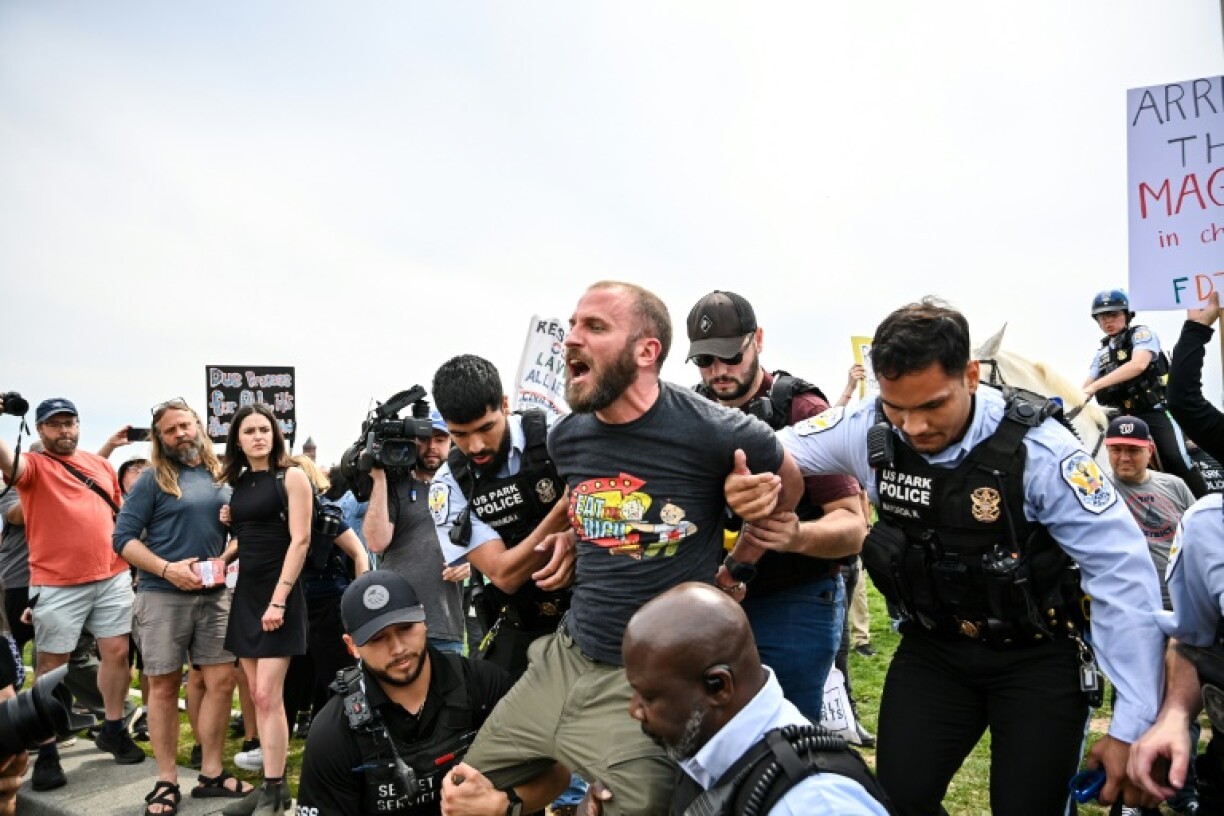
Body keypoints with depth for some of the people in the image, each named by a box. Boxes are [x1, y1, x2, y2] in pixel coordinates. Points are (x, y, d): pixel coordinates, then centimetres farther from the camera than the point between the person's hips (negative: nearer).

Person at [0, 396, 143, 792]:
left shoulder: (101, 464, 12)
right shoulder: (34, 466, -2)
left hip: (113, 576, 4)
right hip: (56, 584, -4)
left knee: (117, 652, 9)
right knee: (51, 665, 3)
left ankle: (113, 730, 26)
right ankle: (47, 753, 12)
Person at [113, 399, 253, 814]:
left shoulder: (219, 478, 11)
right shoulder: (153, 479, -2)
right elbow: (123, 537, -7)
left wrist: (227, 557, 0)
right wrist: (166, 568, -18)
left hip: (214, 595, 4)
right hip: (162, 595, -4)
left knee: (221, 681, 3)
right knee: (164, 686, 3)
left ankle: (211, 773, 16)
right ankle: (166, 782, 13)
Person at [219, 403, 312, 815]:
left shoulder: (291, 477, -7)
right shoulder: (239, 482, 12)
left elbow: (300, 540, -13)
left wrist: (279, 599, -19)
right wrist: (219, 559, -2)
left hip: (278, 594, -7)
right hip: (246, 592, 7)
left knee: (268, 695, -8)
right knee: (257, 696, 9)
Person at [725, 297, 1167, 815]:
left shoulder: (1036, 448, -24)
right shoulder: (869, 431, -14)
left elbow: (1124, 576, -21)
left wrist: (1133, 725, -21)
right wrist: (746, 483, -25)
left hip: (1037, 655, -3)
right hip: (933, 649, 3)